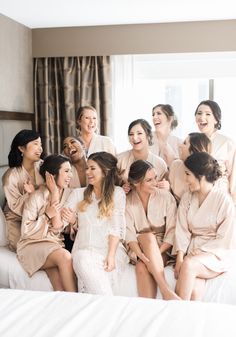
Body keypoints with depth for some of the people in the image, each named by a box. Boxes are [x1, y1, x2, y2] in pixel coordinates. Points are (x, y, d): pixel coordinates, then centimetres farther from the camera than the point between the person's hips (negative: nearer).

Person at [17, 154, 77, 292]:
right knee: (65, 257, -31)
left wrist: (55, 194, -12)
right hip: (33, 244, -3)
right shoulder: (37, 197, -10)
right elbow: (26, 231, -9)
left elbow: (58, 227, -11)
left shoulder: (68, 194, 1)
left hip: (55, 244, 3)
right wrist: (47, 215, -17)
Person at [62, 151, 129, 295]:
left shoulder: (117, 193, 9)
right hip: (85, 249, 2)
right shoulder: (78, 193, 17)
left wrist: (111, 255, -15)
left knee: (109, 272, -35)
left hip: (111, 248, -2)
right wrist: (70, 219, -17)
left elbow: (117, 227, -1)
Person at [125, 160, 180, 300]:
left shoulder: (166, 197, -3)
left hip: (162, 249, 0)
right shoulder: (127, 202, -2)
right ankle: (167, 291, -41)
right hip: (140, 247, 1)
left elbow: (172, 230, -7)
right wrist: (141, 254, -29)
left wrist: (156, 253, -22)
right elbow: (129, 232, -11)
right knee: (148, 237, -34)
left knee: (142, 267, -32)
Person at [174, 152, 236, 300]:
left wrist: (199, 252, -12)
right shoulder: (187, 198, 6)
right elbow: (182, 230, 2)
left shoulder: (224, 200, -9)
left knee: (189, 265, -33)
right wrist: (180, 257, -10)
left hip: (215, 254, -3)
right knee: (194, 290, -26)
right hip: (192, 251, 3)